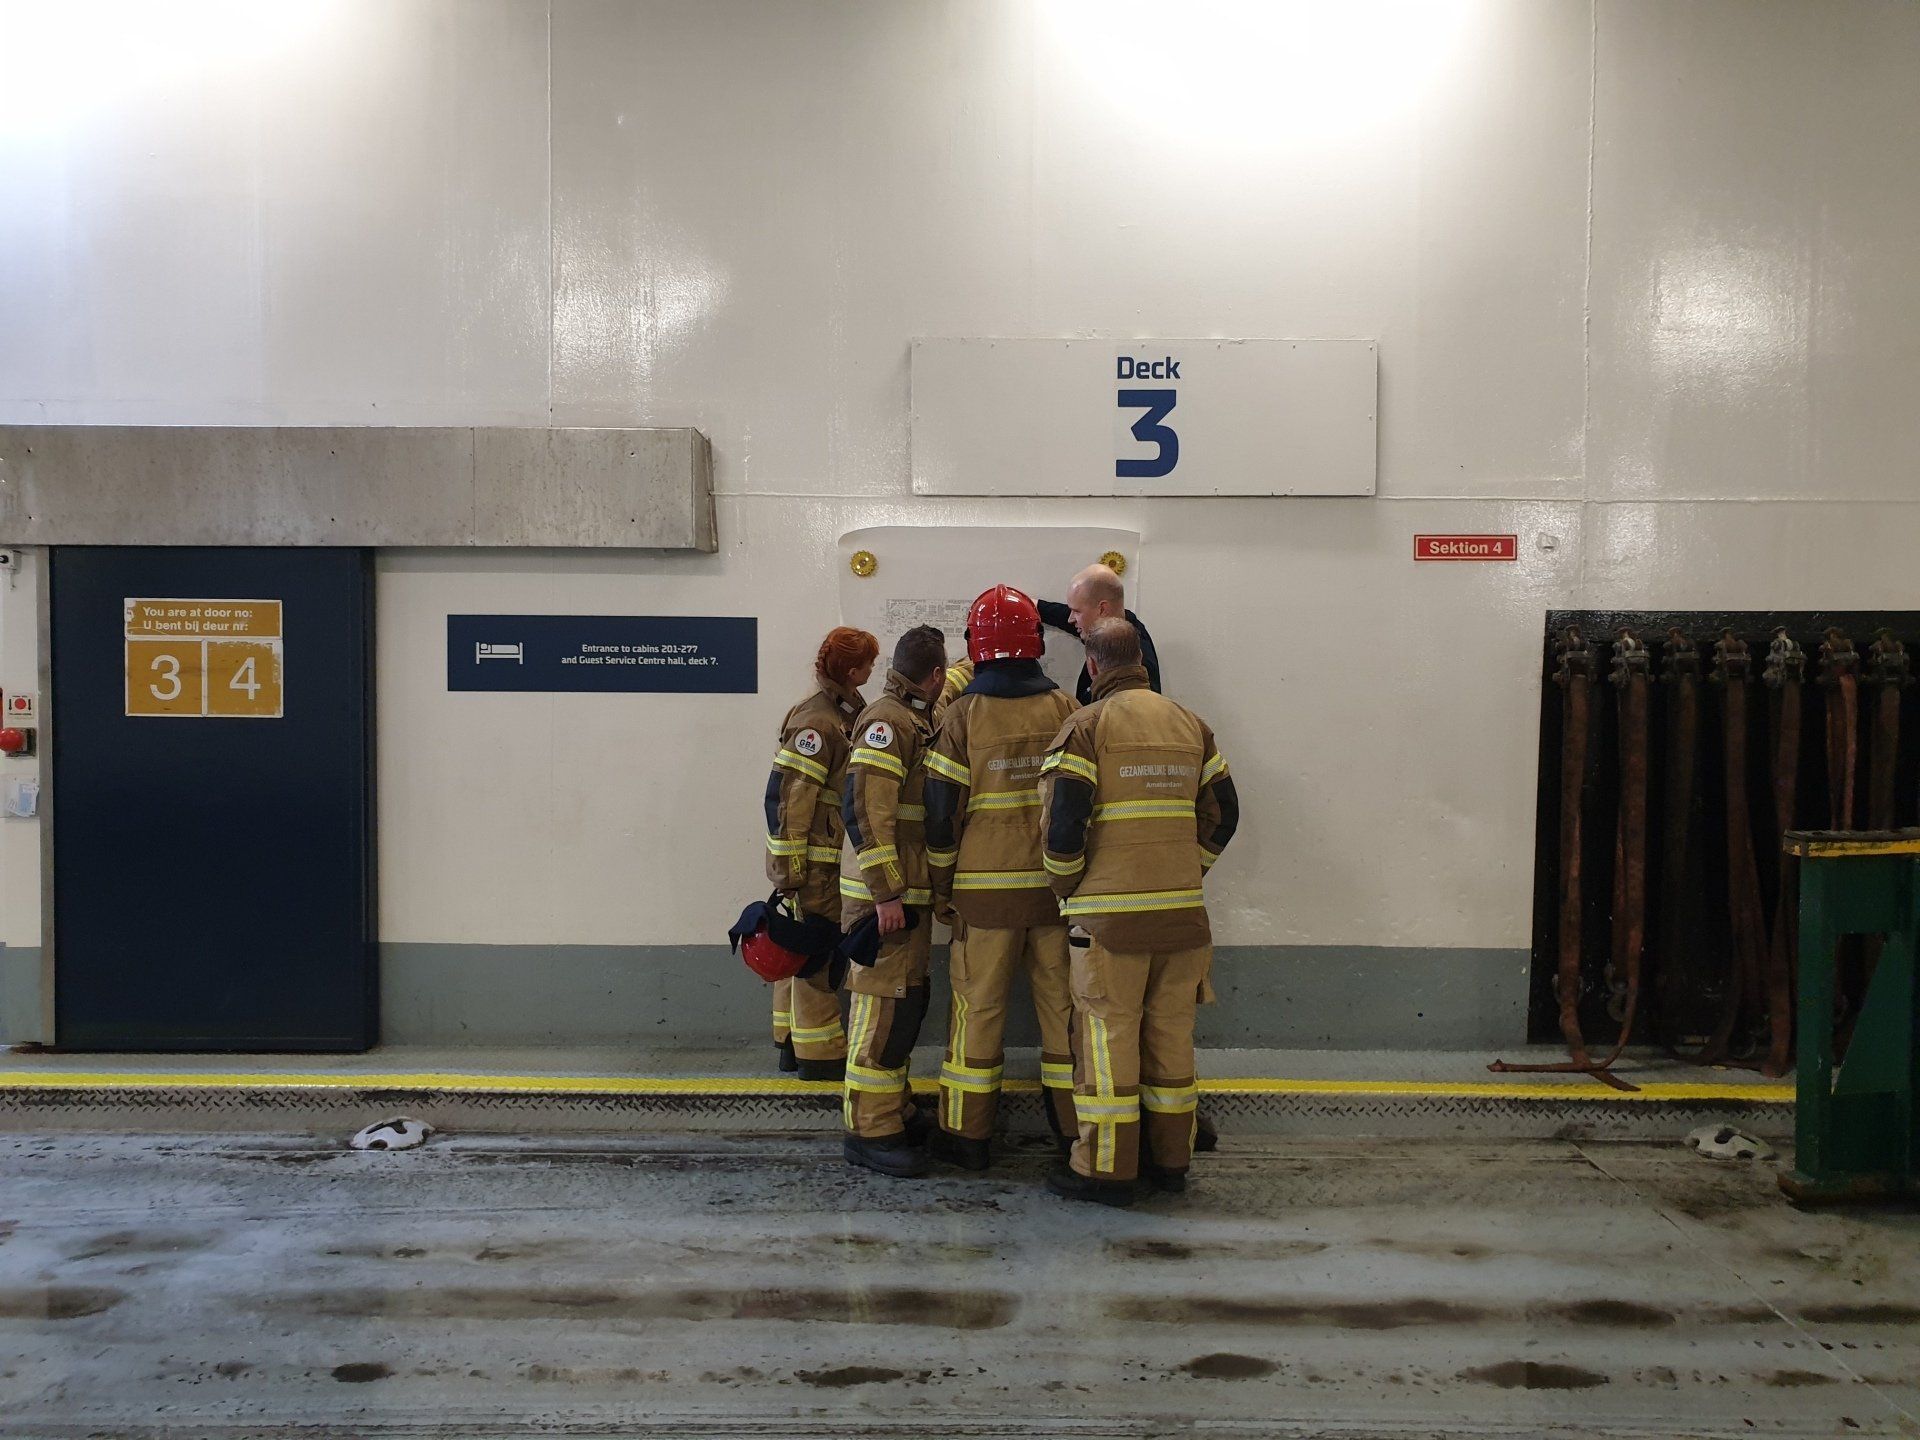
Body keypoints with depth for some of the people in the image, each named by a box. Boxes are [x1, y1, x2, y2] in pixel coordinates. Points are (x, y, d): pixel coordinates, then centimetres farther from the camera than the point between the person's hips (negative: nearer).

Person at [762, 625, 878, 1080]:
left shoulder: (846, 714, 12)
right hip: (813, 861, -10)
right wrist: (789, 866, -21)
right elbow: (786, 795, -21)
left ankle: (791, 1041, 28)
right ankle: (818, 1052, 8)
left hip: (826, 858, 10)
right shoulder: (815, 721, -19)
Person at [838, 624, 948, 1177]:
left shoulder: (917, 720, 16)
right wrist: (885, 893, -24)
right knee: (886, 1005, -6)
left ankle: (894, 1110, 28)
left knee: (905, 1002, 16)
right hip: (886, 895, -10)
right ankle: (869, 1130, 0)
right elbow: (863, 808, -23)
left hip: (909, 892, 10)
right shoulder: (886, 720, -15)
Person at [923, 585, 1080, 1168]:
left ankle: (967, 1135, 14)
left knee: (979, 1005, 6)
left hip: (987, 888, -2)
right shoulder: (1065, 709, 0)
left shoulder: (963, 714, -6)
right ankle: (1075, 1125, 21)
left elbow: (942, 810, -5)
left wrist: (940, 886, 7)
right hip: (1058, 883, 2)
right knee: (1062, 1002, 11)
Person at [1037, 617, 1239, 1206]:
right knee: (1171, 1033, 14)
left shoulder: (1085, 727, -7)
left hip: (1111, 914, -5)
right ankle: (1169, 1158, 25)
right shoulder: (1191, 725, 11)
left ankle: (1105, 1168, 8)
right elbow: (1222, 814, 12)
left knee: (1108, 1035, 2)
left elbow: (1061, 823, -14)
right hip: (1183, 911, 5)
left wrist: (1067, 887, 2)